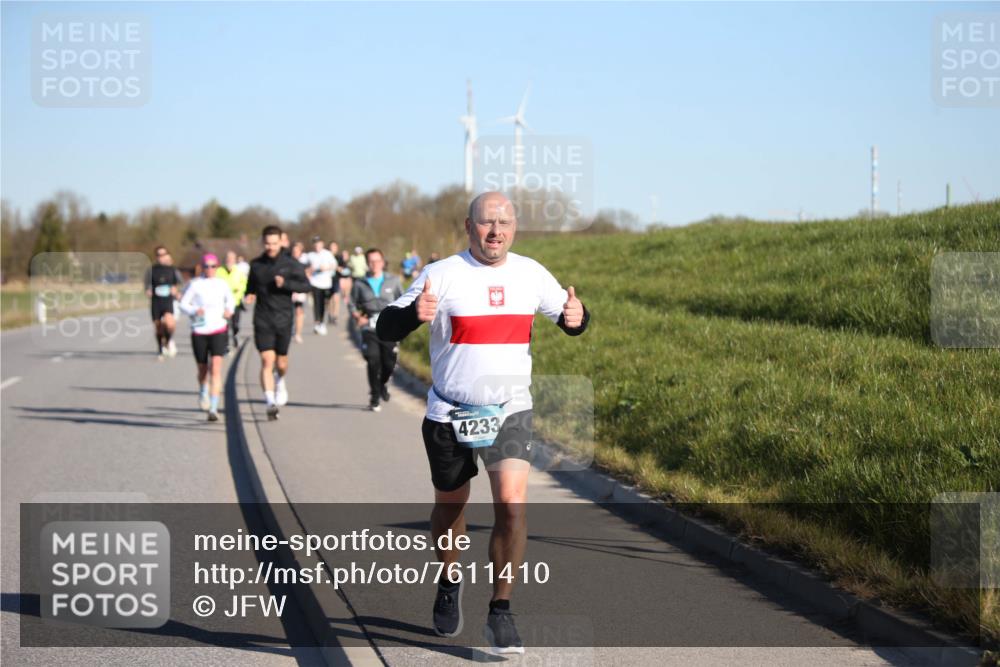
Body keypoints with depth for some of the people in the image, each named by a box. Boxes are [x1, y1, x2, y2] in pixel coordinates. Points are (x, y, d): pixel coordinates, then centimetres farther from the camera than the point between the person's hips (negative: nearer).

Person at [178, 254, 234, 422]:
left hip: (219, 330, 0)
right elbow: (183, 304, 1)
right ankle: (204, 392, 48)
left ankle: (213, 408, -17)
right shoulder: (195, 284, -2)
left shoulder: (222, 284, 5)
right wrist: (194, 311, -18)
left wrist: (230, 310, 1)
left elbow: (231, 300, 22)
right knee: (202, 369, 13)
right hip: (199, 332, 0)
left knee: (216, 368, -15)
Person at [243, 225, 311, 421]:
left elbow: (305, 285, -6)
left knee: (281, 362, 10)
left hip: (283, 319, 0)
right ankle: (270, 403, -14)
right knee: (267, 361, -12)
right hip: (263, 320, 0)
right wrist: (249, 295, -2)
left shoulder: (291, 264, -2)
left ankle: (281, 381, 46)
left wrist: (286, 283, -22)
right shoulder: (256, 265, 5)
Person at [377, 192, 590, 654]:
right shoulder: (442, 274, -10)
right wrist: (414, 314, -37)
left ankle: (500, 612, -4)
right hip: (450, 414, -1)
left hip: (510, 411, 1)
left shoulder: (531, 274, 1)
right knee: (450, 506, 14)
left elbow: (566, 316, 15)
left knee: (512, 503, -16)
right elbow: (386, 329, -14)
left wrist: (577, 317, -10)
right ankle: (449, 584, 44)